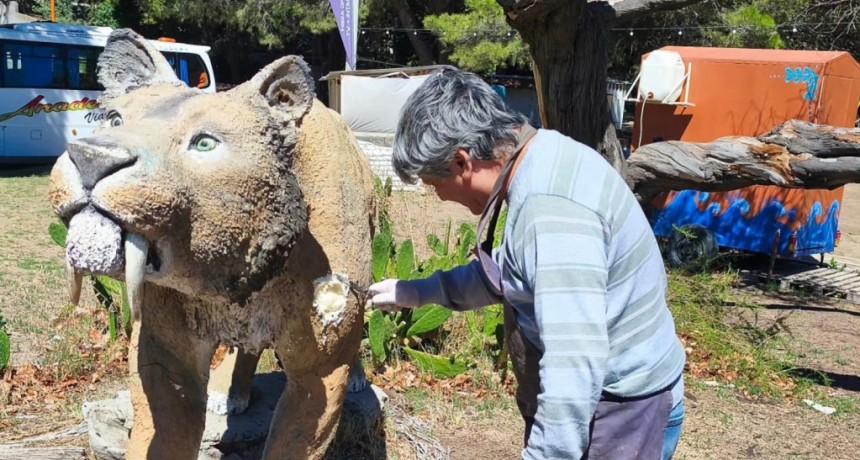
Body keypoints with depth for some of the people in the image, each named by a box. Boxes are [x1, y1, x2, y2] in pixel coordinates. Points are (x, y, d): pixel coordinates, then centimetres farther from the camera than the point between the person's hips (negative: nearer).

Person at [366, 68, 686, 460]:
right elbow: (507, 273, 16)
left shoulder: (551, 211, -31)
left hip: (619, 412, -9)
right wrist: (421, 292, 16)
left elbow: (575, 369, -35)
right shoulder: (544, 160, 1)